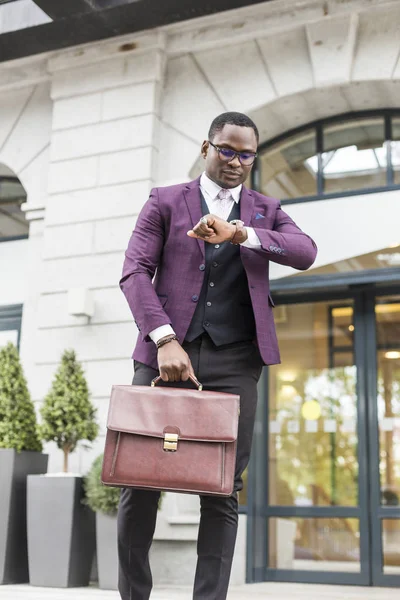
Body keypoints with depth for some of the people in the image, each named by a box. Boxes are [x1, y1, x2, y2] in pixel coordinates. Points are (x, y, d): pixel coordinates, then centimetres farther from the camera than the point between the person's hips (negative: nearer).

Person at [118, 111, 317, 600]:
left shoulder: (265, 210, 17)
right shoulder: (165, 202, 11)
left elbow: (305, 253, -2)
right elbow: (135, 274, 0)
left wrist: (241, 233, -18)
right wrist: (164, 339, -15)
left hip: (235, 362, 1)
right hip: (166, 352, -1)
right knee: (140, 481, 1)